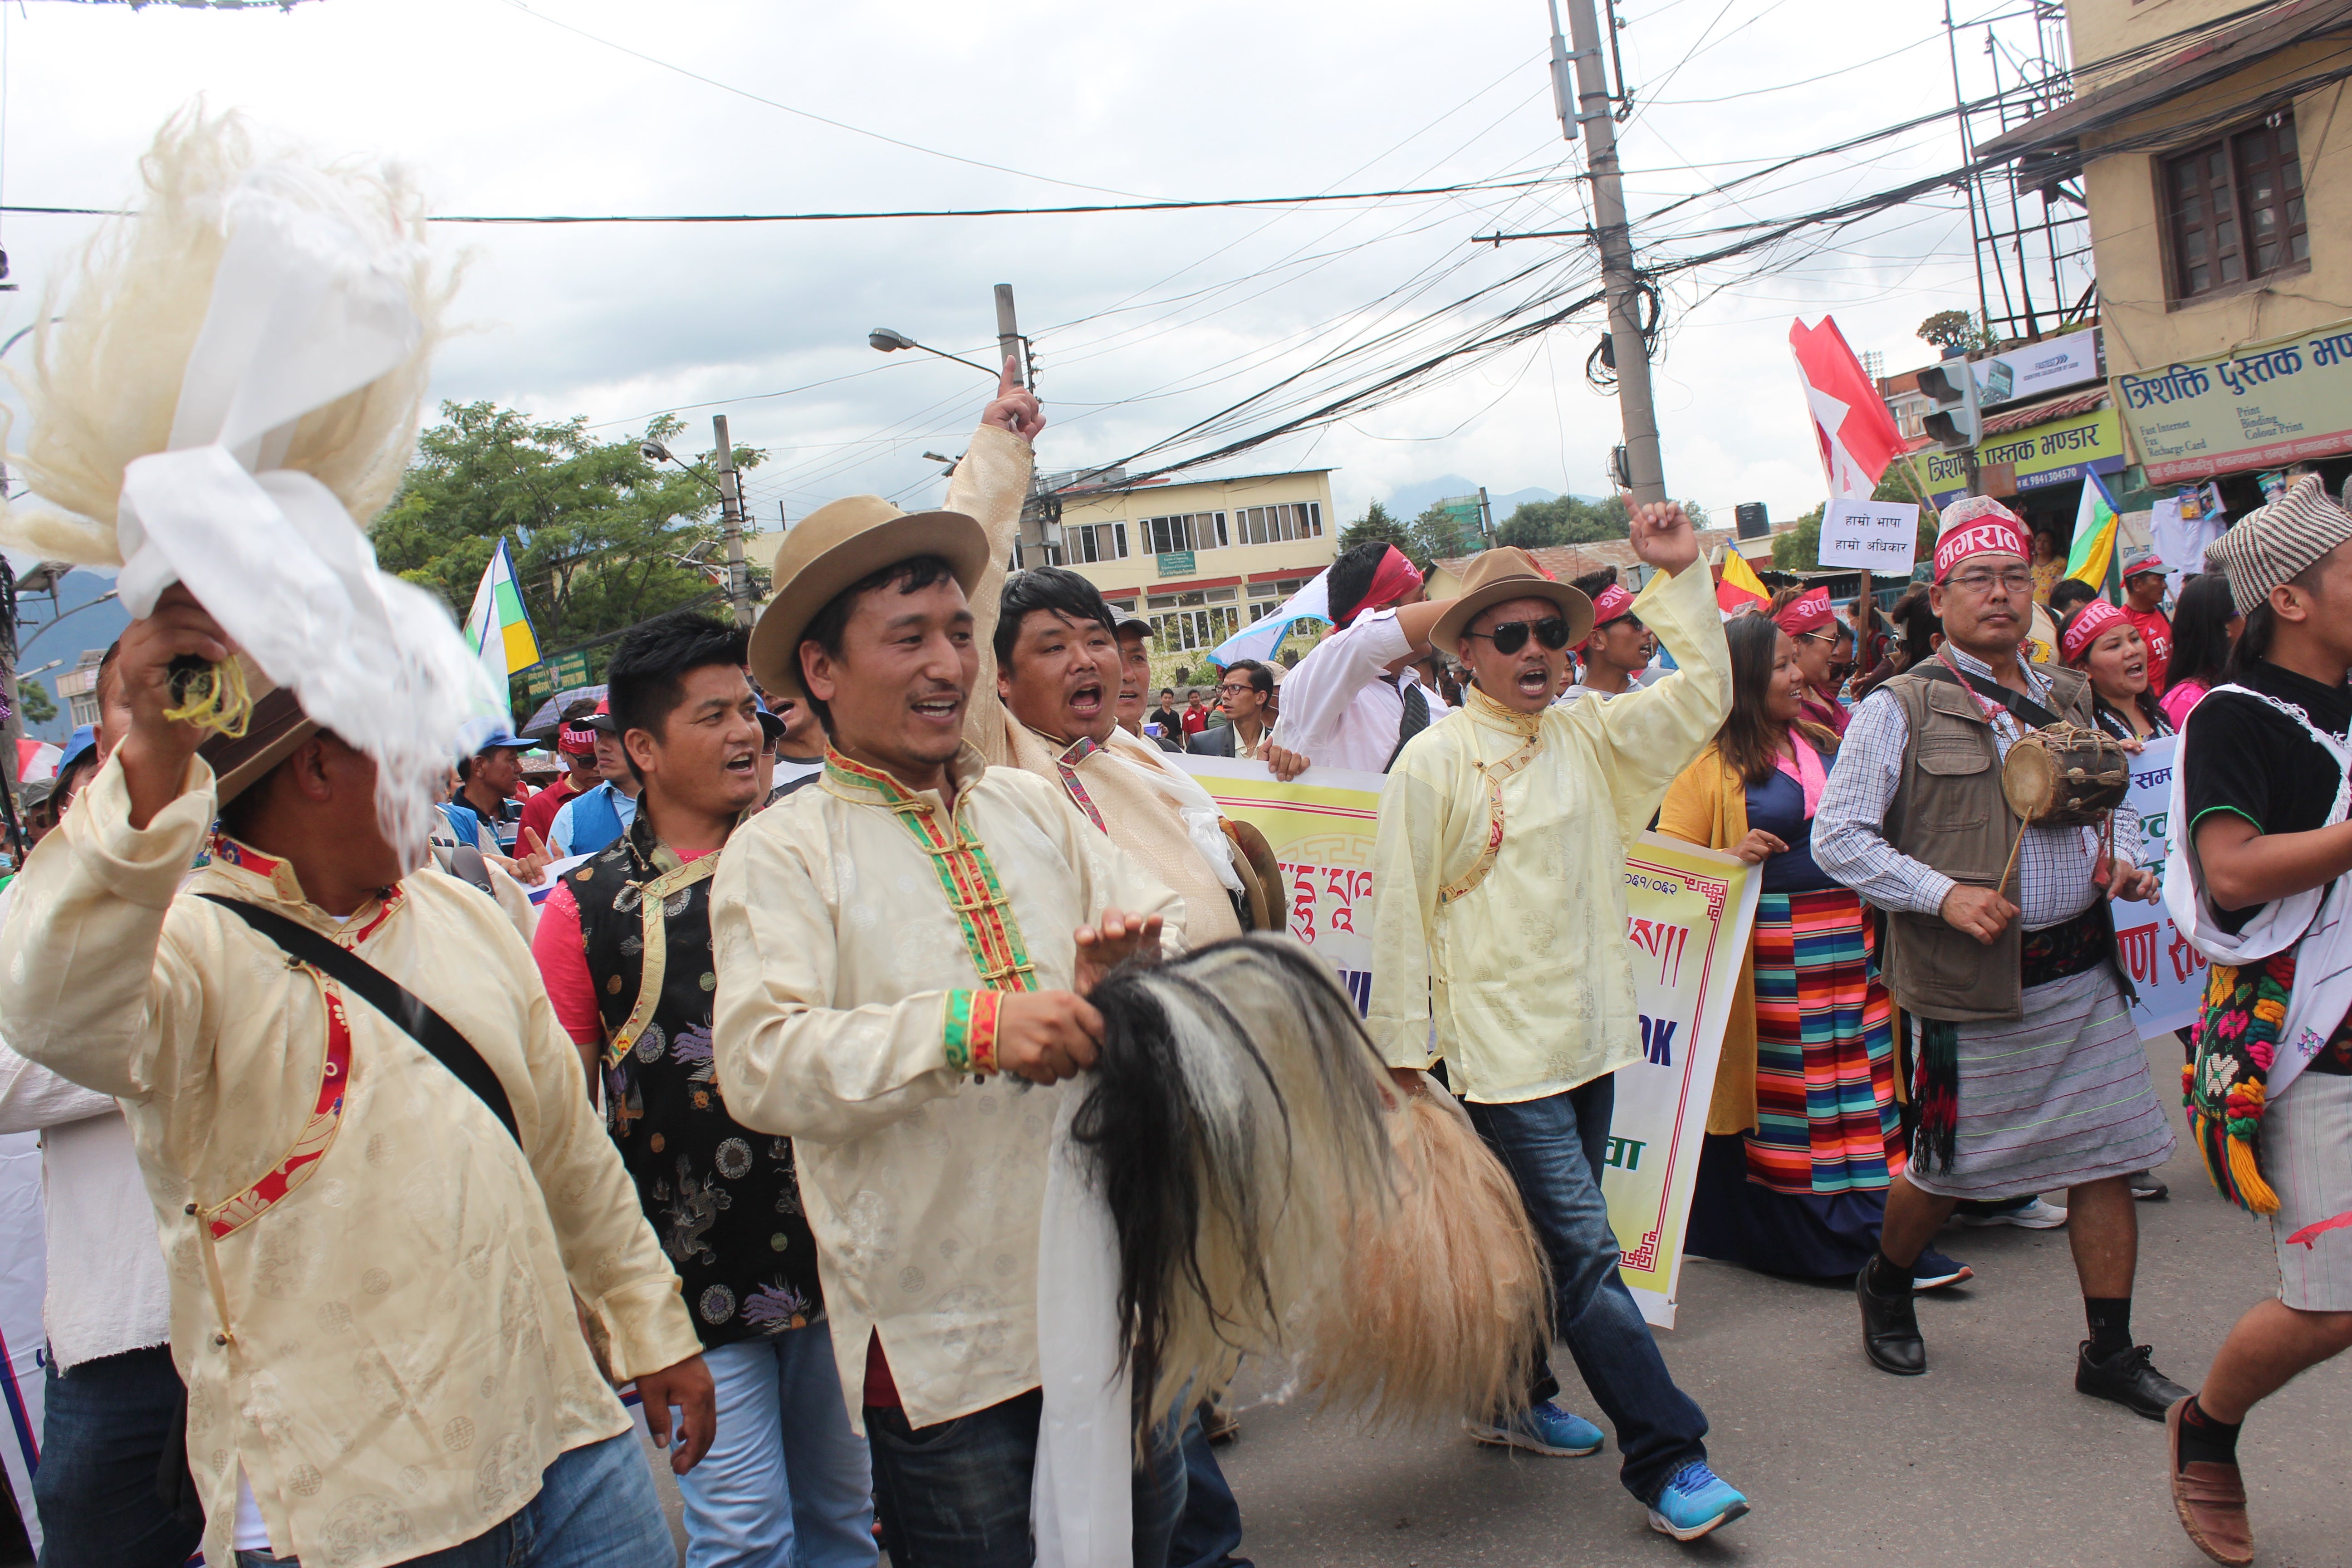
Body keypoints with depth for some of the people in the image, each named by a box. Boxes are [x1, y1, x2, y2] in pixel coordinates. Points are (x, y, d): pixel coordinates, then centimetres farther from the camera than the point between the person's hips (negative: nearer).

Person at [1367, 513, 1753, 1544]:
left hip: (1591, 1037, 7)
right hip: (1503, 1051, -6)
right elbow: (1401, 913, -8)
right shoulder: (1434, 762, -8)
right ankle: (1665, 1463, 1)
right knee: (1586, 1254, -6)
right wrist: (1403, 1054, -8)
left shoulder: (1588, 739, 9)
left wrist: (1681, 577, 4)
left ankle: (1514, 1400, 36)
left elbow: (1703, 695, 14)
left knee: (1551, 1242, 18)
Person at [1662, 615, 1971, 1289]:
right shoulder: (1710, 764, -5)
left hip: (1851, 940, 6)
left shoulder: (1823, 741, 15)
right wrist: (1733, 856, -22)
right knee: (1790, 1100, 0)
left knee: (1860, 1086, 5)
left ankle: (1883, 1234, 9)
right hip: (1774, 950, -6)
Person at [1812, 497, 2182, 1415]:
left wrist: (2114, 863, 4)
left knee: (2108, 1160, 8)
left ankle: (2111, 1353, 22)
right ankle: (1885, 1287, 36)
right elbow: (1837, 837, -11)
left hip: (2085, 969, 5)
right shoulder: (1902, 709, -8)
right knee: (1948, 1167, 8)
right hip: (1976, 985, -5)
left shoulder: (2066, 698, 11)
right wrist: (1942, 894, -20)